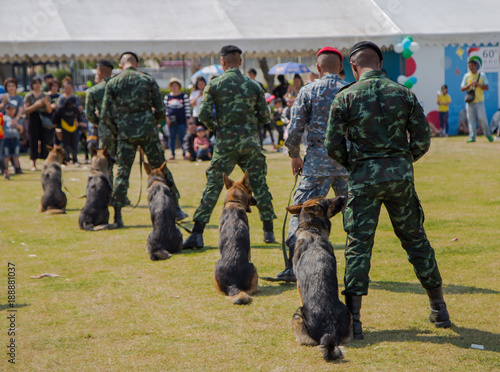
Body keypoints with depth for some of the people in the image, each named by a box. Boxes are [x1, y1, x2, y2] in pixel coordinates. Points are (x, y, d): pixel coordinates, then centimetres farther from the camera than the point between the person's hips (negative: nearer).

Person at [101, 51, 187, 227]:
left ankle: (117, 216, 0)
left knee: (122, 173, 6)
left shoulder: (112, 83, 2)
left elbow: (105, 116, -1)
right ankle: (176, 209, 15)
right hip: (148, 131, 0)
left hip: (125, 133, 0)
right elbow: (160, 111, 3)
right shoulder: (148, 80, 3)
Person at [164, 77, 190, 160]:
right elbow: (165, 108, 12)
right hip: (171, 121, 3)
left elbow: (187, 107, 3)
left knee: (182, 137, -4)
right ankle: (172, 154, 11)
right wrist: (167, 117, -2)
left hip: (182, 120, -2)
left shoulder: (184, 96, 4)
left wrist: (188, 118, -3)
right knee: (172, 137, 4)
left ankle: (185, 153, 1)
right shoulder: (167, 97, 11)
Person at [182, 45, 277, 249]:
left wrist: (215, 128, 10)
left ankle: (197, 234, -4)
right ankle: (269, 232, 15)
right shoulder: (253, 85, 5)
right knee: (259, 186, 12)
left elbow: (204, 114, -8)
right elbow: (264, 117, 6)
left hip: (225, 142, -1)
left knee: (213, 186, 1)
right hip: (250, 142, 1)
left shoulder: (214, 84, -2)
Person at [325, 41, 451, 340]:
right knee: (416, 240, 14)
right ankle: (439, 309, 22)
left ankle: (353, 318, -4)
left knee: (359, 245, 2)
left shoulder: (345, 98, -4)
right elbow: (423, 140, 1)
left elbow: (333, 146, -4)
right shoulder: (404, 94, 2)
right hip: (400, 175, 2)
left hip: (363, 178, -2)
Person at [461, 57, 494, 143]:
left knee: (482, 118, -8)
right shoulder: (466, 76, 9)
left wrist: (478, 85, -15)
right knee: (471, 119, -3)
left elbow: (486, 87, 2)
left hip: (479, 101, -2)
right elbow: (462, 88, 5)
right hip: (469, 102, 2)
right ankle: (472, 137, -2)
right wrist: (470, 85, -12)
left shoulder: (482, 75, 7)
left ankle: (488, 135, 11)